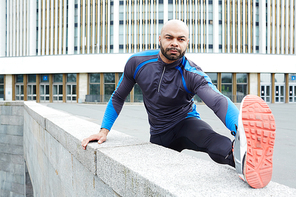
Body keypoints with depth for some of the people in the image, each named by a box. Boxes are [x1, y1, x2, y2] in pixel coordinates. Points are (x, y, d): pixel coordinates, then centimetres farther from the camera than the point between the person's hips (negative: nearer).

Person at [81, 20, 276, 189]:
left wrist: (240, 128, -60)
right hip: (158, 134, 5)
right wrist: (104, 130, -7)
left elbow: (218, 100, -41)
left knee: (209, 138, -39)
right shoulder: (137, 63, -12)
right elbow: (118, 98, 1)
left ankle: (240, 157, -68)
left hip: (185, 123, -5)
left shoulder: (192, 74, -22)